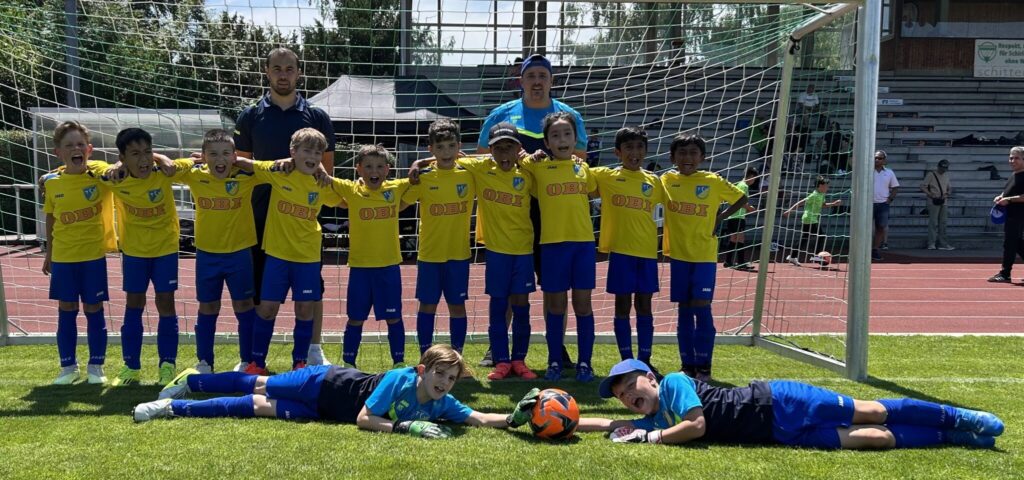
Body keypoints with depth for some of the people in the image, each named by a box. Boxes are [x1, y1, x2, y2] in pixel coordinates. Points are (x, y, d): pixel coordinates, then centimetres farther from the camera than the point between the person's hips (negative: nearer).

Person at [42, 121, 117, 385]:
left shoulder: (100, 175, -8)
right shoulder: (51, 182, -3)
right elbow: (50, 218, 8)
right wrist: (49, 252, 11)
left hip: (93, 255, -2)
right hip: (63, 257, 2)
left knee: (94, 310, 6)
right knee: (66, 311, 9)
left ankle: (96, 366, 17)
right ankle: (68, 366, 20)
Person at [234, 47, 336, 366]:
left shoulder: (317, 117, 3)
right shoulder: (250, 116, 3)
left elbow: (326, 169, 8)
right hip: (262, 216, 0)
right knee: (259, 286, 6)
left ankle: (313, 351, 17)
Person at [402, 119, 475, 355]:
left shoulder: (469, 174, -1)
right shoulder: (423, 177, -4)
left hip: (459, 253, 1)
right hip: (429, 254, -1)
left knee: (457, 305, 7)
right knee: (427, 305, 7)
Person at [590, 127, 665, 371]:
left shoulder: (654, 181, 7)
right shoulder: (606, 176, 0)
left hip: (647, 251, 2)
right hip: (620, 250, -2)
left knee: (644, 305, 7)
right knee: (622, 305, 3)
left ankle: (645, 359, 14)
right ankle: (626, 360, 11)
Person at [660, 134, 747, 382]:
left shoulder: (713, 181, -3)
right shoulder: (667, 180, 2)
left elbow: (742, 199, 6)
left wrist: (721, 217, -2)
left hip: (704, 255, -2)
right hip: (678, 254, 2)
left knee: (701, 308, -6)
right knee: (684, 310, 7)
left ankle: (704, 366, 2)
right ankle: (687, 364, 14)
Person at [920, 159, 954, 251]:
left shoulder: (946, 176, 16)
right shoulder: (931, 175, -4)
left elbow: (950, 188, 23)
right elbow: (923, 187, -7)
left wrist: (947, 193, 1)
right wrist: (931, 195, -18)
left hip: (943, 202, 7)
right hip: (934, 202, -7)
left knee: (942, 223, 8)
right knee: (933, 223, -9)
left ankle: (943, 244, 12)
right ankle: (931, 244, -8)